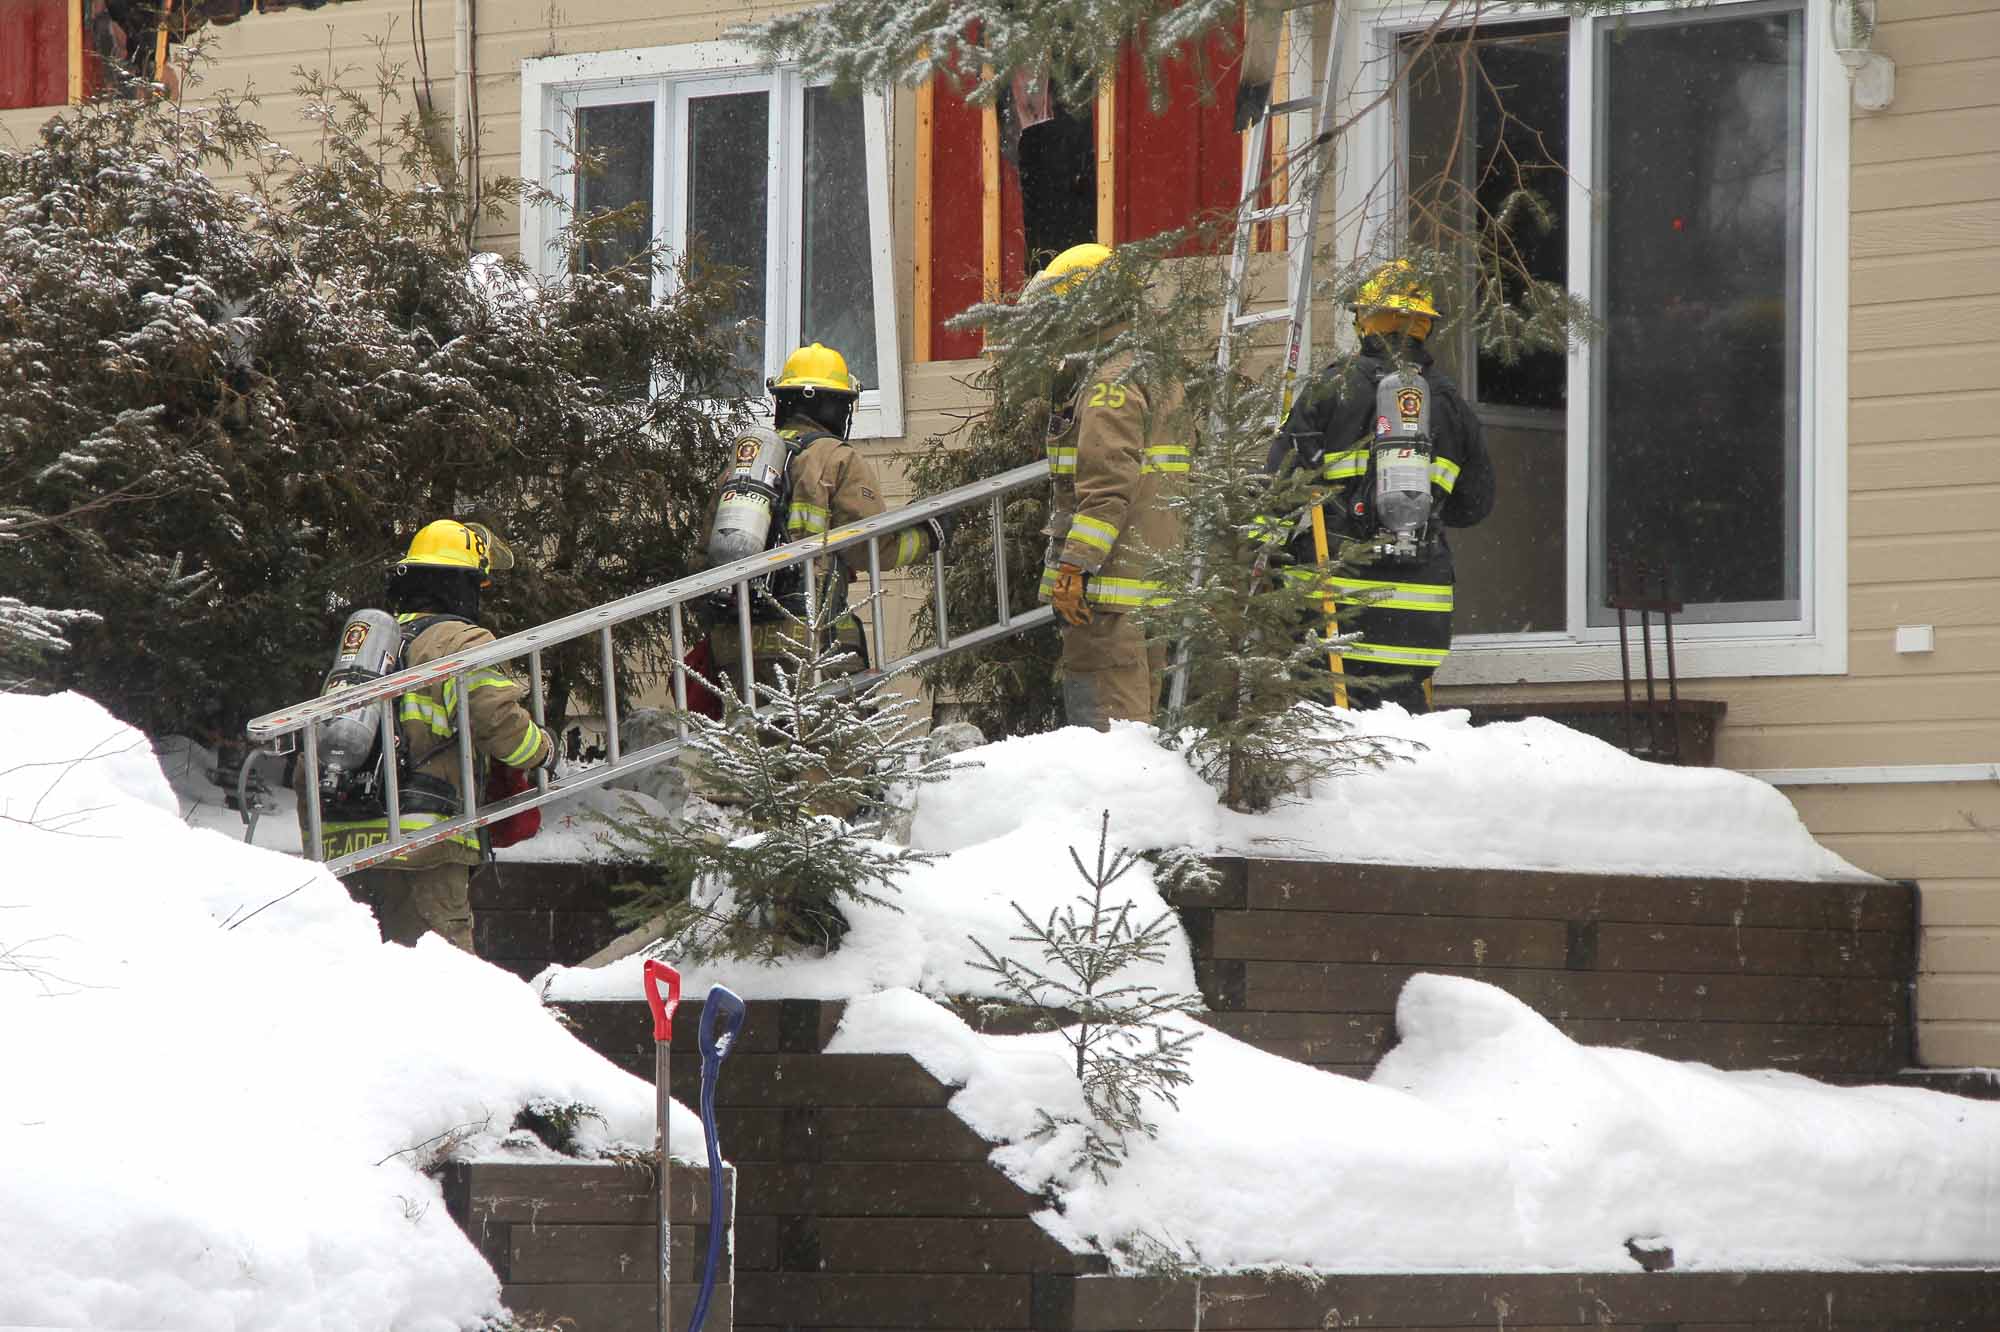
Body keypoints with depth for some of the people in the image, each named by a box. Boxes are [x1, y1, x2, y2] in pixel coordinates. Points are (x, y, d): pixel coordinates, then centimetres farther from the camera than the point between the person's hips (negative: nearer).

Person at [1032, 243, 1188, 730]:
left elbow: (1108, 488, -21)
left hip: (1111, 582, -10)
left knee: (1103, 717, -12)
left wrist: (1072, 567, -22)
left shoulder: (1111, 384, -12)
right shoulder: (1147, 374, 21)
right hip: (1149, 584, 11)